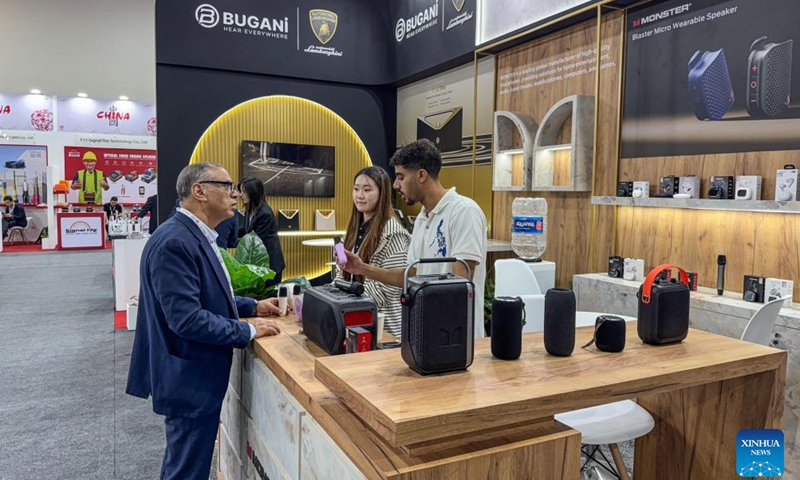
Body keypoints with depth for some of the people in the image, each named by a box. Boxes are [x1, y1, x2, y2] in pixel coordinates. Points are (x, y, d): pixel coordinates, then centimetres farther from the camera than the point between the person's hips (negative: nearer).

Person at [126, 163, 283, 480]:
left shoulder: (196, 236, 8)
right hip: (190, 378, -10)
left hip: (198, 374, 10)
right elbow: (187, 318, -30)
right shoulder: (174, 242, -25)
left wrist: (253, 306, 8)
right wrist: (249, 331, -20)